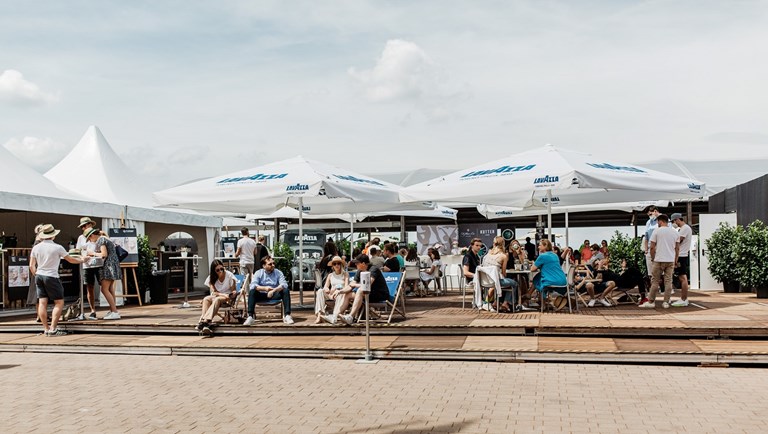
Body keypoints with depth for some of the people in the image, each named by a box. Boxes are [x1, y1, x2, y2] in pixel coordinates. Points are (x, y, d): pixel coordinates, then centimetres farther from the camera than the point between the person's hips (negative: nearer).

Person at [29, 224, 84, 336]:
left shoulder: (36, 248, 5)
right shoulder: (57, 247, -8)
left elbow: (31, 266, 7)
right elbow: (71, 260, 4)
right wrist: (82, 260, 21)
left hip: (39, 276, 6)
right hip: (51, 277, -6)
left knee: (42, 303, 5)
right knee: (59, 302, 1)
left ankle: (46, 329, 8)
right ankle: (53, 329, -7)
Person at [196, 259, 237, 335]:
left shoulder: (229, 275, -7)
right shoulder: (212, 278, 1)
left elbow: (234, 290, -4)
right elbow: (213, 292, -4)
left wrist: (234, 293, -28)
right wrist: (223, 294, -21)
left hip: (227, 297, -4)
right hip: (216, 296, 4)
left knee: (217, 299, -37)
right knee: (206, 299, -30)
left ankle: (205, 321, -53)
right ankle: (203, 320, -46)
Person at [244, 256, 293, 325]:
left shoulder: (278, 273, 3)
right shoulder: (258, 273, 2)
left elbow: (284, 284, -13)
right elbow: (253, 285, -14)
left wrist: (273, 290, -31)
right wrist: (264, 288, -31)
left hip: (274, 295, 0)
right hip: (262, 295, 0)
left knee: (286, 291, -27)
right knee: (252, 292, -29)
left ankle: (287, 316, -29)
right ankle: (250, 317, -32)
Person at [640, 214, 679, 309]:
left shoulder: (657, 231, -6)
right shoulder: (675, 232, 7)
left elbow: (652, 247, -7)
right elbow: (677, 248, 10)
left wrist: (652, 258, 6)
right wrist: (675, 260, 17)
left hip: (659, 260, -4)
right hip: (671, 260, 4)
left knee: (655, 281, 1)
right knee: (668, 281, 7)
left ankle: (651, 302, 3)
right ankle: (666, 302, 6)